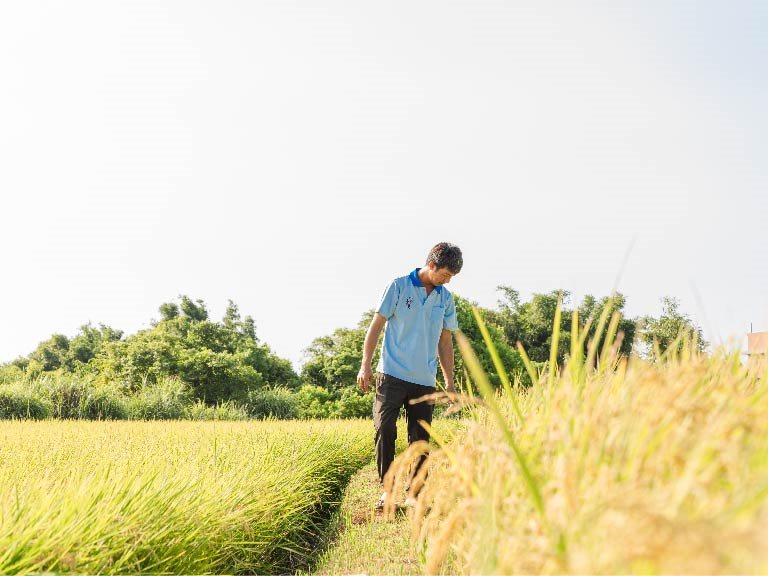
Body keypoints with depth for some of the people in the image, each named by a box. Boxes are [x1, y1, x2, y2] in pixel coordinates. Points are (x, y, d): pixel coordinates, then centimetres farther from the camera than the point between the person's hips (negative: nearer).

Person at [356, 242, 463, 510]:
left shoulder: (445, 298, 11)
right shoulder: (399, 287, -2)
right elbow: (376, 326, 0)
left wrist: (450, 382, 16)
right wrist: (365, 365, -7)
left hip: (425, 380, 4)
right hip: (392, 374, -4)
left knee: (420, 439, 5)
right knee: (384, 430, -9)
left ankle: (414, 494, 15)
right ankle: (387, 489, 4)